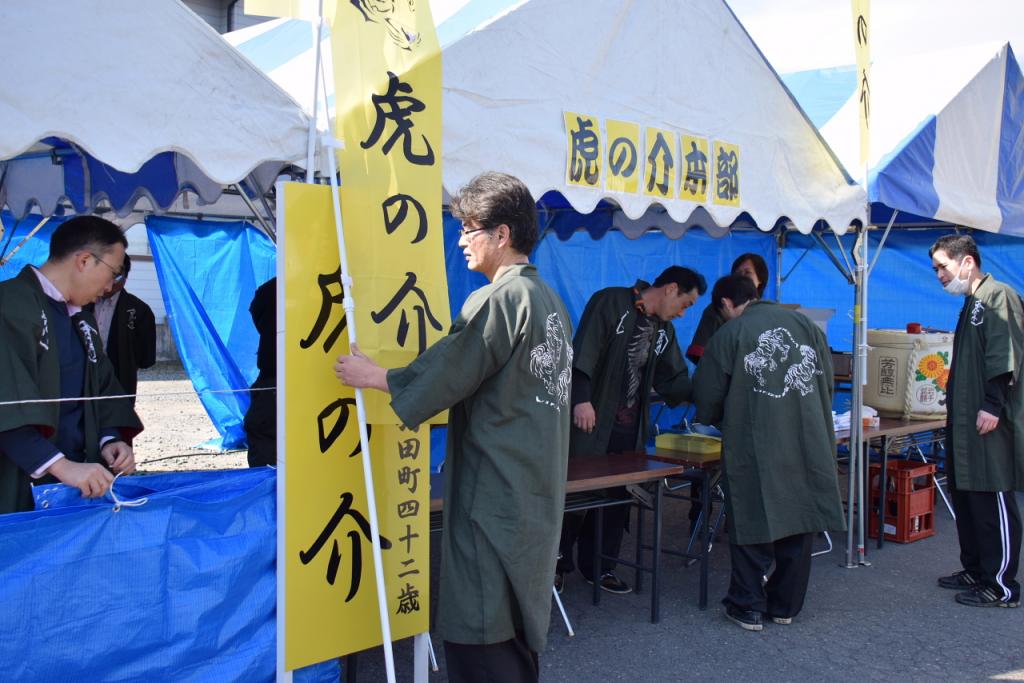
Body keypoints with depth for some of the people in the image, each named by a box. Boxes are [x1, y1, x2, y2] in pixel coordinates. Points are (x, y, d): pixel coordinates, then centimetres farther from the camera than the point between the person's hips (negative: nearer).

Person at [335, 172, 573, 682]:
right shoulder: (550, 300, 12)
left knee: (480, 640, -2)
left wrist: (375, 377, 1)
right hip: (537, 493, 9)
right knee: (519, 629, 17)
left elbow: (444, 374, -13)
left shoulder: (497, 299, -16)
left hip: (493, 497, -9)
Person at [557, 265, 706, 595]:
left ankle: (600, 566, 21)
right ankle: (558, 561, 16)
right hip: (591, 418, -7)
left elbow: (674, 383, 14)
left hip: (629, 428, 7)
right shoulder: (611, 302, -7)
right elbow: (584, 351, -17)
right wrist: (582, 399, -24)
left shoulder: (664, 330, 14)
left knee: (617, 497, 9)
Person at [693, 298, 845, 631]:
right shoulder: (805, 324, 8)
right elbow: (828, 384, 12)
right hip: (807, 447, 4)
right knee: (798, 522, 12)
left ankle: (748, 607, 12)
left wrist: (722, 419, 21)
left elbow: (706, 397, 0)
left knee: (752, 525, 6)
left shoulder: (729, 334, -2)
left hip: (754, 450, -3)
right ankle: (785, 606, 22)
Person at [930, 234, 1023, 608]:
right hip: (965, 422, 10)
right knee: (965, 499, 15)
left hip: (989, 423, -10)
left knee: (994, 503, -5)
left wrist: (993, 406, -25)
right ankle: (975, 571, 26)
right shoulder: (972, 304, 18)